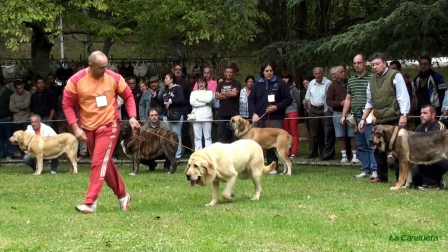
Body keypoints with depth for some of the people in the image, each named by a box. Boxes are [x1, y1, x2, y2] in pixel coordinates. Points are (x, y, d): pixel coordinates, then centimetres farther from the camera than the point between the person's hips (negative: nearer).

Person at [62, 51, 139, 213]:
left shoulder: (114, 78, -9)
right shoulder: (76, 81, -10)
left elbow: (128, 96, 4)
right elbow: (67, 105, -5)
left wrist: (132, 117, -9)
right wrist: (75, 127, -12)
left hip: (108, 126, -3)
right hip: (88, 128, 3)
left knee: (99, 162, -13)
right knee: (105, 163, 14)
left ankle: (91, 202, -14)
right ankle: (122, 195, 30)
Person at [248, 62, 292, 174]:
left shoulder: (280, 83, 3)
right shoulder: (257, 84, 11)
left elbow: (288, 99, 2)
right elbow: (251, 100, 9)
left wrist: (277, 107, -10)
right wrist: (254, 113, -7)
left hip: (275, 119, -3)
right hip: (259, 118, 3)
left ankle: (273, 167, 2)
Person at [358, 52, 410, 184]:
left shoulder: (395, 76, -8)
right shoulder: (372, 79, 12)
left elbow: (403, 97, -13)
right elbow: (369, 102, 19)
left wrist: (403, 115, -21)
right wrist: (363, 119, 17)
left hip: (395, 120, -7)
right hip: (380, 121, 7)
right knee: (378, 148, 11)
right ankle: (381, 176, 23)